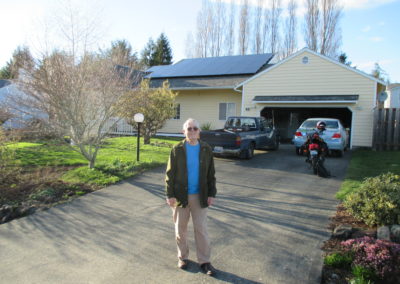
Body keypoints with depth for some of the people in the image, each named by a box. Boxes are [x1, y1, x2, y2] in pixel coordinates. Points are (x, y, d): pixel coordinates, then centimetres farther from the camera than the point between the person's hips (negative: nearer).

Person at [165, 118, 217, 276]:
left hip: (199, 196, 1)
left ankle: (204, 261, 16)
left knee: (201, 229, 4)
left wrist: (212, 194, -1)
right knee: (180, 228, 13)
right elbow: (170, 173, -5)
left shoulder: (206, 149, -2)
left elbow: (211, 174, 3)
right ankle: (182, 256, 31)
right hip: (181, 195, 0)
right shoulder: (177, 149, -6)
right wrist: (170, 194, -9)